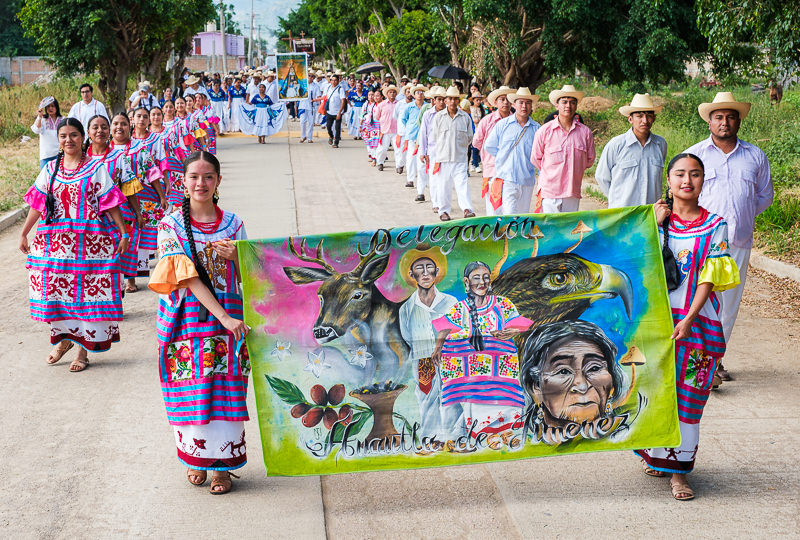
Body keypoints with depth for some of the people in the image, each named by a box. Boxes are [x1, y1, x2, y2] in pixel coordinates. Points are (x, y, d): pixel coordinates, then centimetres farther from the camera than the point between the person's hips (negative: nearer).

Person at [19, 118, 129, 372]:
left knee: (85, 292, -2)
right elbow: (37, 205, 13)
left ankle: (84, 348, 7)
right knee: (55, 290, 3)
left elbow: (111, 204, -1)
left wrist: (123, 233, -6)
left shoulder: (96, 168, 1)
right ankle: (63, 337, 24)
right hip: (53, 241, 3)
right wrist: (23, 234, 13)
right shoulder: (50, 169, 10)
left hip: (88, 240, -3)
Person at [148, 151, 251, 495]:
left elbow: (243, 277, 9)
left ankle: (222, 465, 12)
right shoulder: (171, 224, -4)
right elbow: (188, 277, -13)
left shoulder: (233, 224, 4)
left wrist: (235, 257, -15)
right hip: (187, 319, -1)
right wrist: (223, 317, -22)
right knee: (190, 392, 3)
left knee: (225, 391, 1)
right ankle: (195, 458, 23)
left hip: (227, 317, 1)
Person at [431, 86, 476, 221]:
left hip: (460, 158, 0)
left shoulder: (465, 117, 3)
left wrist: (460, 147, 12)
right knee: (444, 185, 5)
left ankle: (467, 209, -11)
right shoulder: (438, 117, 3)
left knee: (463, 184, -9)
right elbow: (435, 136, 11)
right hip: (443, 157, 1)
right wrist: (445, 148, 13)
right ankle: (444, 211, 15)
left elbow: (469, 137, 12)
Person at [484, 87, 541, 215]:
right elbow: (489, 146, 11)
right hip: (507, 179, -2)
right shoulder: (502, 125, 3)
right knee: (509, 217, -13)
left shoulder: (536, 128, 4)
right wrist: (504, 156, 6)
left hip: (527, 180, 2)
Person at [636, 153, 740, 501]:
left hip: (696, 321, -1)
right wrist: (653, 226, -11)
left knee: (688, 395, 0)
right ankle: (655, 455, 27)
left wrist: (688, 320, -16)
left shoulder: (714, 226, 0)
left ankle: (678, 470, 9)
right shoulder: (658, 219, 6)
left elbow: (707, 280, -6)